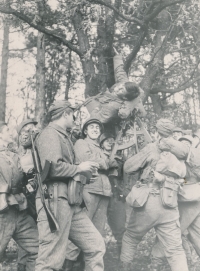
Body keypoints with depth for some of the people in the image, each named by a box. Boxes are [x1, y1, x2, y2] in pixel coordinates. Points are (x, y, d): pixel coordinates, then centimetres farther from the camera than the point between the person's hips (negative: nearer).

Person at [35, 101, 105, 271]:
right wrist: (79, 168, -10)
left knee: (96, 245, 7)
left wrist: (86, 170, 18)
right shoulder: (50, 134, -7)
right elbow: (52, 167, -23)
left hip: (70, 203, 10)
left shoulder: (63, 136, 24)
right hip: (55, 200, -10)